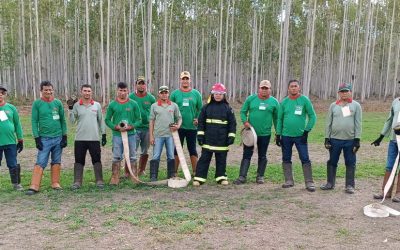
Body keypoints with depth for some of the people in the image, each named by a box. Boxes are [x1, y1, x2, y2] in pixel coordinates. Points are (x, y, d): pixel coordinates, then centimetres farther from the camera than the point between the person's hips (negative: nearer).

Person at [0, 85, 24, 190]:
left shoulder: (11, 108, 6)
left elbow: (17, 124, 9)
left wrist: (20, 140, 8)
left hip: (11, 142, 1)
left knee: (13, 164, 7)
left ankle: (16, 184, 19)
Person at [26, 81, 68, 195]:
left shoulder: (58, 103, 5)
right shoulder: (37, 103, -1)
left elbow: (63, 120, 7)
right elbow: (34, 122, -2)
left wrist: (64, 137, 3)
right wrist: (37, 138, -7)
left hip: (58, 138, 3)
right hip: (44, 139, -2)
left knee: (56, 162, 9)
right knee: (40, 163, -6)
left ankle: (55, 183, 17)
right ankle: (34, 186, -3)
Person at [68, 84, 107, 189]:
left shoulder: (97, 105, 6)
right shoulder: (76, 105, 3)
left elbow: (101, 120, 9)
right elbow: (72, 121, -2)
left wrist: (104, 135, 5)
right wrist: (70, 109, -12)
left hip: (94, 138, 0)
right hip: (80, 139, 0)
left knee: (97, 160, 4)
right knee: (79, 161, 4)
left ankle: (99, 181, 10)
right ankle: (77, 182, 11)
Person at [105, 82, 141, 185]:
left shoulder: (133, 104, 2)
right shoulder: (112, 105, 2)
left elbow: (139, 119, 4)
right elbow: (107, 120, 6)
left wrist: (131, 126, -13)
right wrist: (115, 127, -11)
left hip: (131, 134, 1)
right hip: (117, 135, 0)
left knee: (132, 157, 9)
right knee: (116, 157, 2)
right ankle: (115, 178, 9)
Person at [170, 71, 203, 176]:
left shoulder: (196, 94, 4)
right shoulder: (175, 93, 2)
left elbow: (200, 109, 7)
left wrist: (197, 119, -6)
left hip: (192, 127, 0)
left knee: (192, 149, 9)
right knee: (177, 149, 7)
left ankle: (195, 171, 17)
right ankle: (174, 172, 15)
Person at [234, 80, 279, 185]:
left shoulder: (274, 102, 2)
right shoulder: (251, 99, 0)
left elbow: (276, 118, 8)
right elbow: (243, 111, 5)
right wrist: (245, 122, -12)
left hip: (265, 134, 1)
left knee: (262, 156, 11)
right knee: (246, 154, 1)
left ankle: (260, 176, 24)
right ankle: (242, 177, 4)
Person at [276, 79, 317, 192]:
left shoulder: (305, 100, -2)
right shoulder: (284, 102, 5)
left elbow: (312, 116, -1)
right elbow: (279, 119, 9)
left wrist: (307, 131, -9)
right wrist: (278, 134, 5)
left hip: (300, 136, -3)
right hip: (286, 136, 3)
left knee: (305, 159, -4)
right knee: (286, 159, 9)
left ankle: (309, 182, 4)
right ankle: (289, 181, 20)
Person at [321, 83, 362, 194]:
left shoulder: (356, 105, 3)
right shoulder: (333, 105, 7)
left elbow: (358, 123, -1)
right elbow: (328, 123, 8)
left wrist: (357, 139, -6)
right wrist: (327, 138, 3)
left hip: (350, 140, -2)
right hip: (335, 139, 2)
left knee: (350, 163, 5)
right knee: (332, 162, 9)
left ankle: (350, 185, 16)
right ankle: (330, 183, 21)